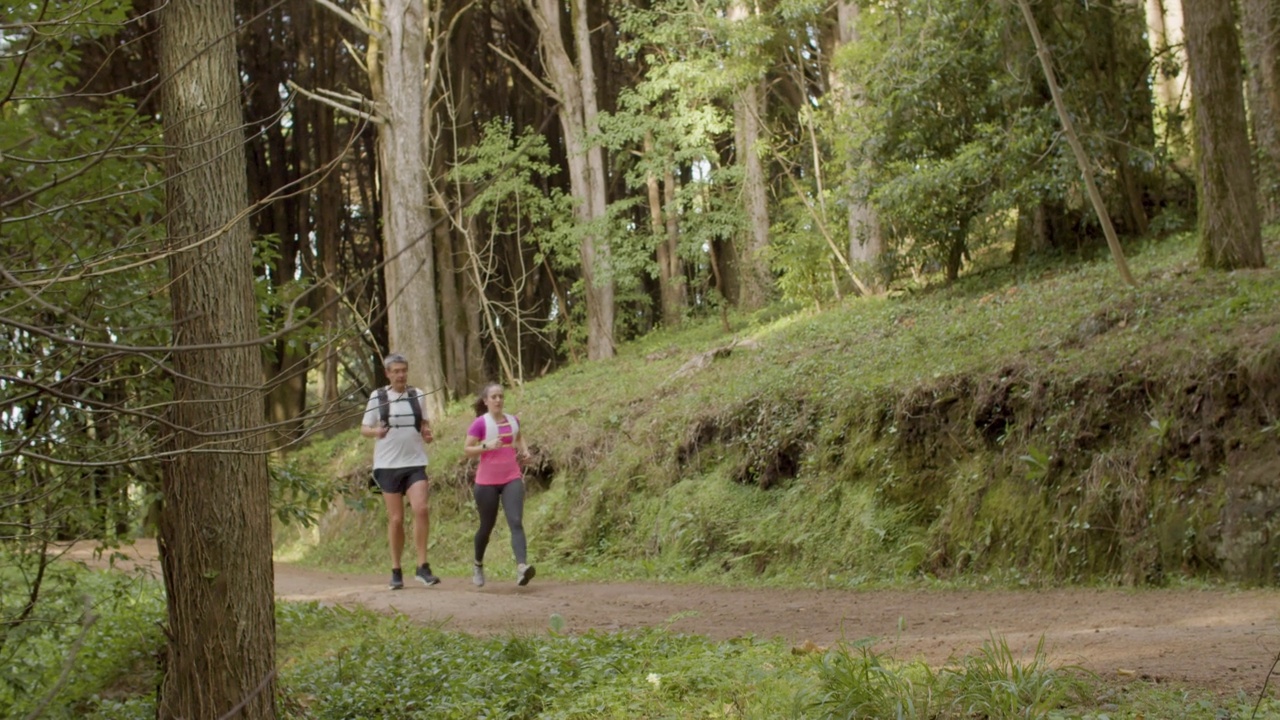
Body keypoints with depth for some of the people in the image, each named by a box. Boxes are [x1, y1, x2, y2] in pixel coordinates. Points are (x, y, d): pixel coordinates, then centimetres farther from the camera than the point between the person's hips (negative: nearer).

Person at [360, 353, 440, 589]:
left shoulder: (417, 395, 8)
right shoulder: (377, 397, 1)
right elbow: (364, 428, 5)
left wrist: (427, 432, -3)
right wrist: (376, 431, -17)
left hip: (415, 463, 1)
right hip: (388, 464, -1)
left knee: (421, 508, -18)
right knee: (396, 519, 1)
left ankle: (422, 567, -11)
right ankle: (396, 571, 14)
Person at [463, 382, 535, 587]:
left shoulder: (513, 420, 6)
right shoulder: (480, 423, -8)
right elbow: (467, 450, -9)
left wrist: (524, 450, 8)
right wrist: (486, 446, -25)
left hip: (512, 479, 3)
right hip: (487, 481, -2)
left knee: (516, 522, -16)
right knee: (487, 526, 10)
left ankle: (521, 567, -31)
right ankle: (478, 565, 35)